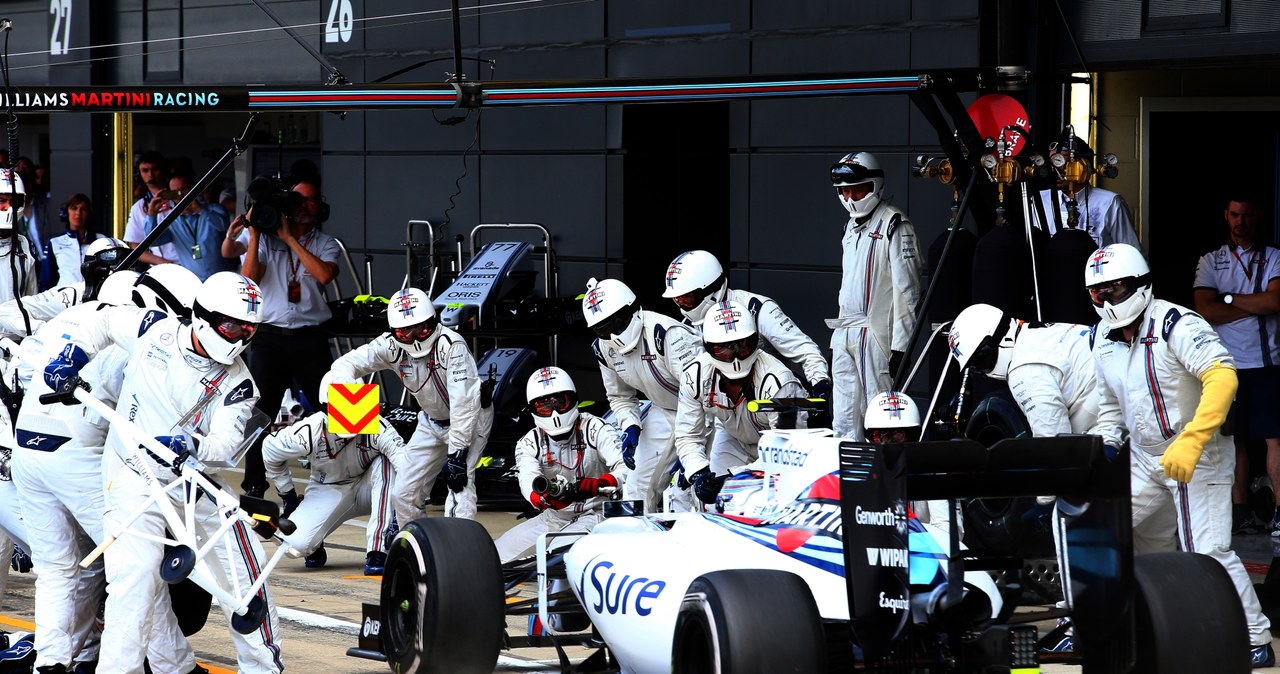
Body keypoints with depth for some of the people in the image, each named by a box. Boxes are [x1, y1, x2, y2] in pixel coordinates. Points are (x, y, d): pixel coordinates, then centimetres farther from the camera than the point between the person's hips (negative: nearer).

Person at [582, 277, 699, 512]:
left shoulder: (666, 334, -31)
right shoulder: (604, 349, -4)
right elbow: (620, 397, 13)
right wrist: (630, 428, -9)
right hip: (665, 411, 7)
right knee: (639, 484, 3)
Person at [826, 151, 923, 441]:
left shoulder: (894, 225, -9)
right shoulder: (851, 226, 20)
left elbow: (906, 290, -13)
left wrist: (900, 345, -17)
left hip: (876, 334, -9)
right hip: (844, 334, 9)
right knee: (843, 422, 7)